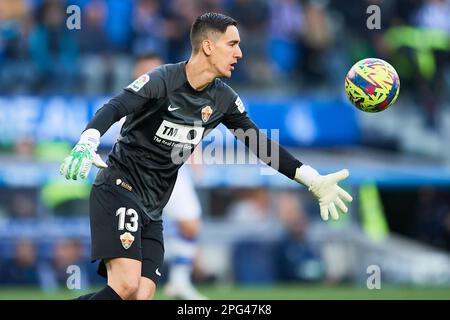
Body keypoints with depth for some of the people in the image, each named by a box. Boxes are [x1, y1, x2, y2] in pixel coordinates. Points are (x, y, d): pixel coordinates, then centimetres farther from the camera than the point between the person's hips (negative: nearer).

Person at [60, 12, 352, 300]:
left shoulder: (224, 99, 6)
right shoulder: (162, 80, -14)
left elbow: (259, 143, 12)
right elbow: (114, 109, -26)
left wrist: (313, 180, 7)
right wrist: (86, 143, -47)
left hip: (152, 209, 7)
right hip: (119, 188, -7)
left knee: (143, 294, -7)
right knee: (127, 285, -24)